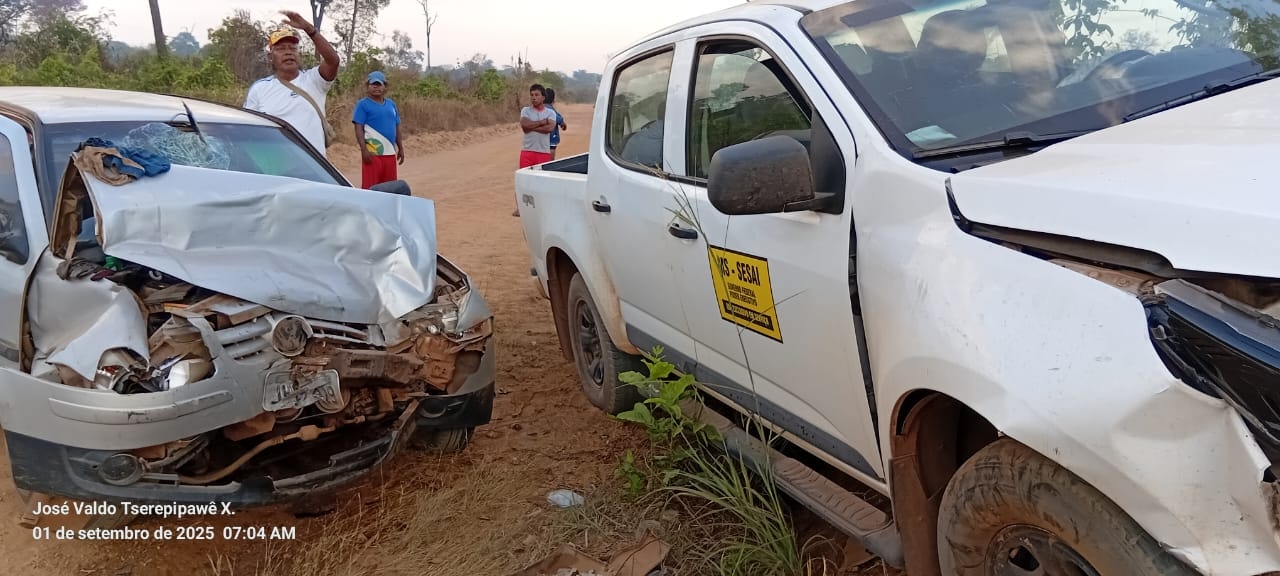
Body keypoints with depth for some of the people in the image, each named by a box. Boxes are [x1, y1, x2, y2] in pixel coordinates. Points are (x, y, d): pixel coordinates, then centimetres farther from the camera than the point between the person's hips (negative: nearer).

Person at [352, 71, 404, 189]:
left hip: (390, 153, 6)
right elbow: (359, 128, -9)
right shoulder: (363, 104, -4)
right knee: (369, 187, -7)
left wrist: (400, 148, 16)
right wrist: (364, 149, -18)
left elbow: (397, 127, 19)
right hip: (373, 153, -6)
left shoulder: (391, 104, 14)